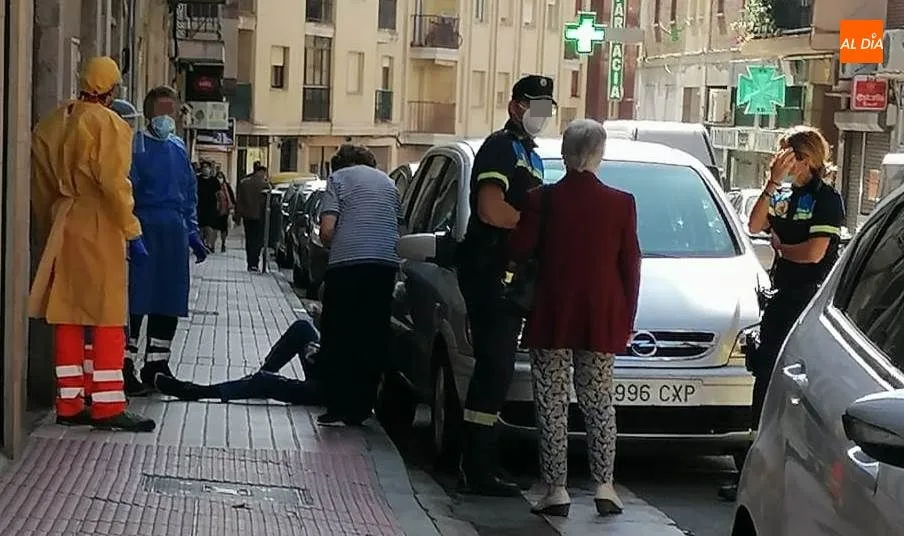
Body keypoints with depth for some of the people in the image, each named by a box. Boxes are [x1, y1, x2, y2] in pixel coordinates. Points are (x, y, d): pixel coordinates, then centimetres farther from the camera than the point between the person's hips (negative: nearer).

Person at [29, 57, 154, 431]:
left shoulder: (50, 125, 11)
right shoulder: (108, 123, -10)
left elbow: (41, 186, 14)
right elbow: (114, 183, -17)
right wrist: (132, 232, -13)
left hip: (62, 228, 7)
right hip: (99, 228, -7)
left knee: (67, 316, 8)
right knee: (107, 317, -3)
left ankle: (69, 403, 10)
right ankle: (107, 406, -5)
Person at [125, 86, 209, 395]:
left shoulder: (178, 147, 16)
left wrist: (193, 235, 19)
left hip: (174, 233, 7)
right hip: (145, 229, -7)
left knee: (169, 302, 10)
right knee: (136, 299, -8)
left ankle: (157, 364, 20)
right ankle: (125, 367, -3)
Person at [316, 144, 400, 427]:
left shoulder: (338, 178, 7)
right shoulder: (386, 181, 21)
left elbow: (327, 230, -3)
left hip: (348, 262, -4)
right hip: (386, 263, 4)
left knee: (338, 338, 4)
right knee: (374, 338, 9)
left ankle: (339, 409, 2)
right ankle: (361, 408, 11)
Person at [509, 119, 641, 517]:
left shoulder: (542, 200, -7)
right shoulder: (621, 203, -2)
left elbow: (519, 250, -4)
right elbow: (630, 265, 2)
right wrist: (626, 319, 10)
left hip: (552, 317, -2)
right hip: (602, 319, 2)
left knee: (553, 402, 3)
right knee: (599, 400, 11)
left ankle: (556, 489, 0)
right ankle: (604, 485, 4)